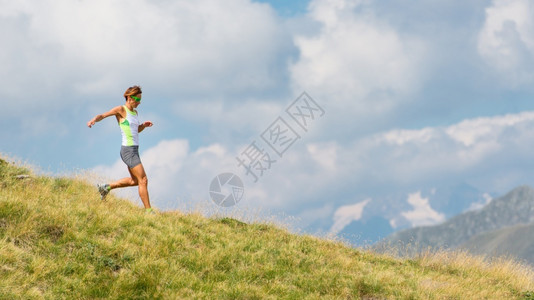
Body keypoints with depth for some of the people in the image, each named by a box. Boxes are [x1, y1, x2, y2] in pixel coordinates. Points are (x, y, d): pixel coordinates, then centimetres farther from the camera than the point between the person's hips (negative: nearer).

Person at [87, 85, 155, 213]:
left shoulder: (135, 112, 15)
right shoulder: (121, 109, -8)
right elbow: (103, 115, -12)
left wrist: (144, 125, 8)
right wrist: (93, 120, -32)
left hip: (134, 150, 9)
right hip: (128, 150, -9)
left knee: (134, 181, 19)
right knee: (143, 180, -8)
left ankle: (106, 187, 29)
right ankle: (148, 211, -2)